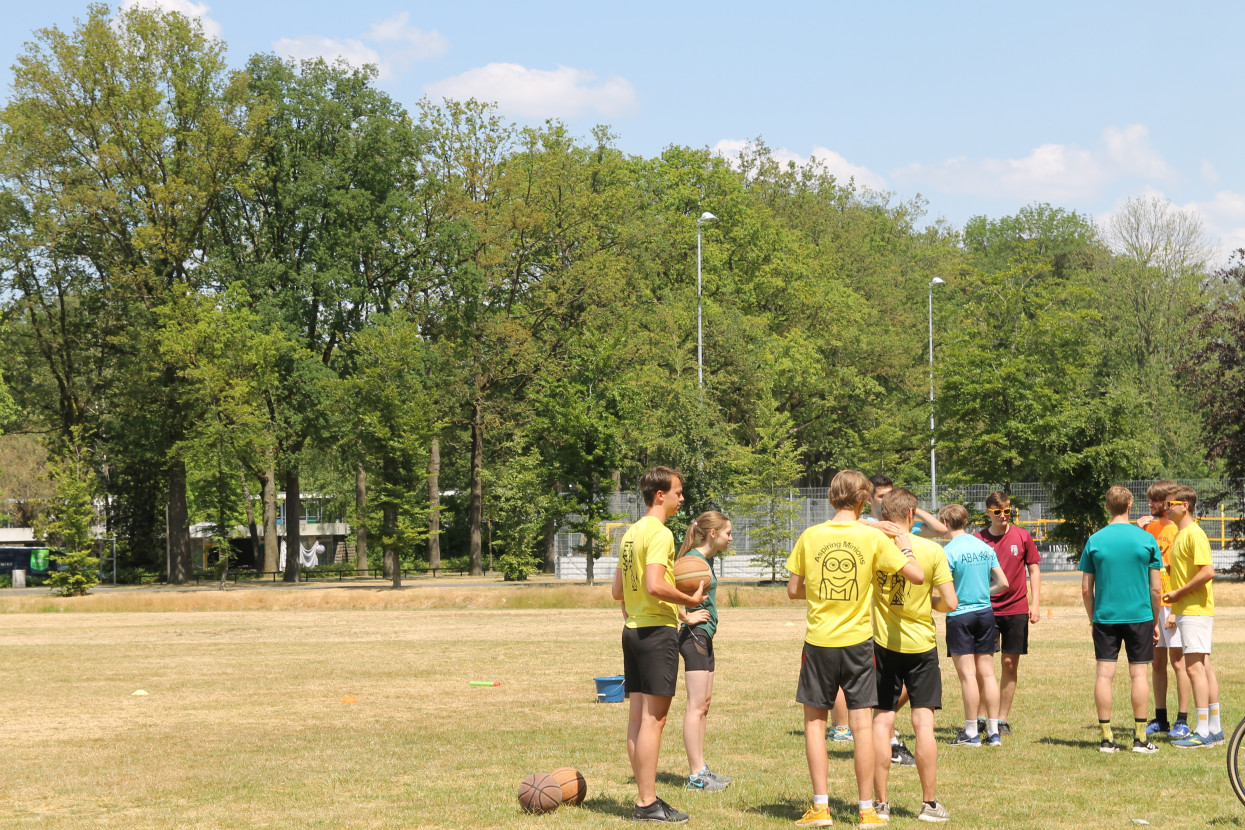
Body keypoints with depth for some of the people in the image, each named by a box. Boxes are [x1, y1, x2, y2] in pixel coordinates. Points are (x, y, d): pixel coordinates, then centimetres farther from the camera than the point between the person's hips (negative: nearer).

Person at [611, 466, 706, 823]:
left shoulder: (631, 533, 15)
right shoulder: (660, 533, -14)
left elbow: (618, 591, 18)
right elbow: (655, 586, -24)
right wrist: (691, 600, -12)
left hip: (633, 629, 9)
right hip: (657, 630, -9)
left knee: (638, 716, 9)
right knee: (654, 718, -6)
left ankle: (645, 797, 14)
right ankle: (647, 803, -5)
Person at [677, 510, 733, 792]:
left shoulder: (708, 559, 13)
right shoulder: (694, 559, -16)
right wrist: (686, 617, -19)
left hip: (705, 637, 10)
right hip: (694, 637, -10)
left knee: (704, 705, 13)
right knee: (696, 706, -6)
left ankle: (701, 769, 19)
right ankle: (696, 775, -3)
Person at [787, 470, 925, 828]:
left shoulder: (810, 536, -3)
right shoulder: (873, 537, -7)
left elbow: (793, 590, 2)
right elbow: (917, 576, -8)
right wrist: (905, 547, 9)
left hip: (819, 640, 0)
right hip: (857, 640, 0)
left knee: (815, 720, 10)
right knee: (862, 723, 5)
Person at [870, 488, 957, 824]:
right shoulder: (932, 550, -8)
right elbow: (950, 603, -9)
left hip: (884, 644, 1)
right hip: (922, 645, -1)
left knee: (882, 722, 5)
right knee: (923, 723, 3)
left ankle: (881, 803, 6)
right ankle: (929, 803, 6)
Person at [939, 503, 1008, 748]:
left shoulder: (949, 551, -13)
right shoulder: (985, 547, 6)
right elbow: (1003, 583, 9)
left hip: (960, 616, -6)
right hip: (985, 613, 6)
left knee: (968, 675, -2)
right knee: (987, 673, 8)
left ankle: (971, 733, 2)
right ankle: (993, 732, 8)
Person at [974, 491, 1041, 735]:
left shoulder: (1022, 536, 2)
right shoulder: (979, 539, 1)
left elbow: (1034, 569, 7)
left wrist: (1035, 602, -1)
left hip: (1016, 609, 1)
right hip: (987, 609, -1)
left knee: (1010, 664, 4)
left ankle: (1002, 719, 11)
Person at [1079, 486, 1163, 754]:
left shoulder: (1094, 541, -1)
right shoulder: (1146, 540, -3)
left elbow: (1086, 589, 1)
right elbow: (1155, 588, -1)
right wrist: (1156, 621, 10)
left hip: (1105, 618, 1)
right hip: (1139, 616, -1)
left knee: (1104, 674, 2)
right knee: (1140, 673, 4)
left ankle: (1107, 738, 2)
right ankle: (1140, 738, 4)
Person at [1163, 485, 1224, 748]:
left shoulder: (1194, 534, -14)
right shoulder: (1180, 534, 17)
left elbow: (1208, 572, -23)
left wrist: (1178, 593, -17)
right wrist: (1176, 611, 20)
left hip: (1195, 611, -10)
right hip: (1188, 611, 10)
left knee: (1195, 667, -11)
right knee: (1204, 667, 10)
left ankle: (1203, 732, -11)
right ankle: (1214, 729, 14)